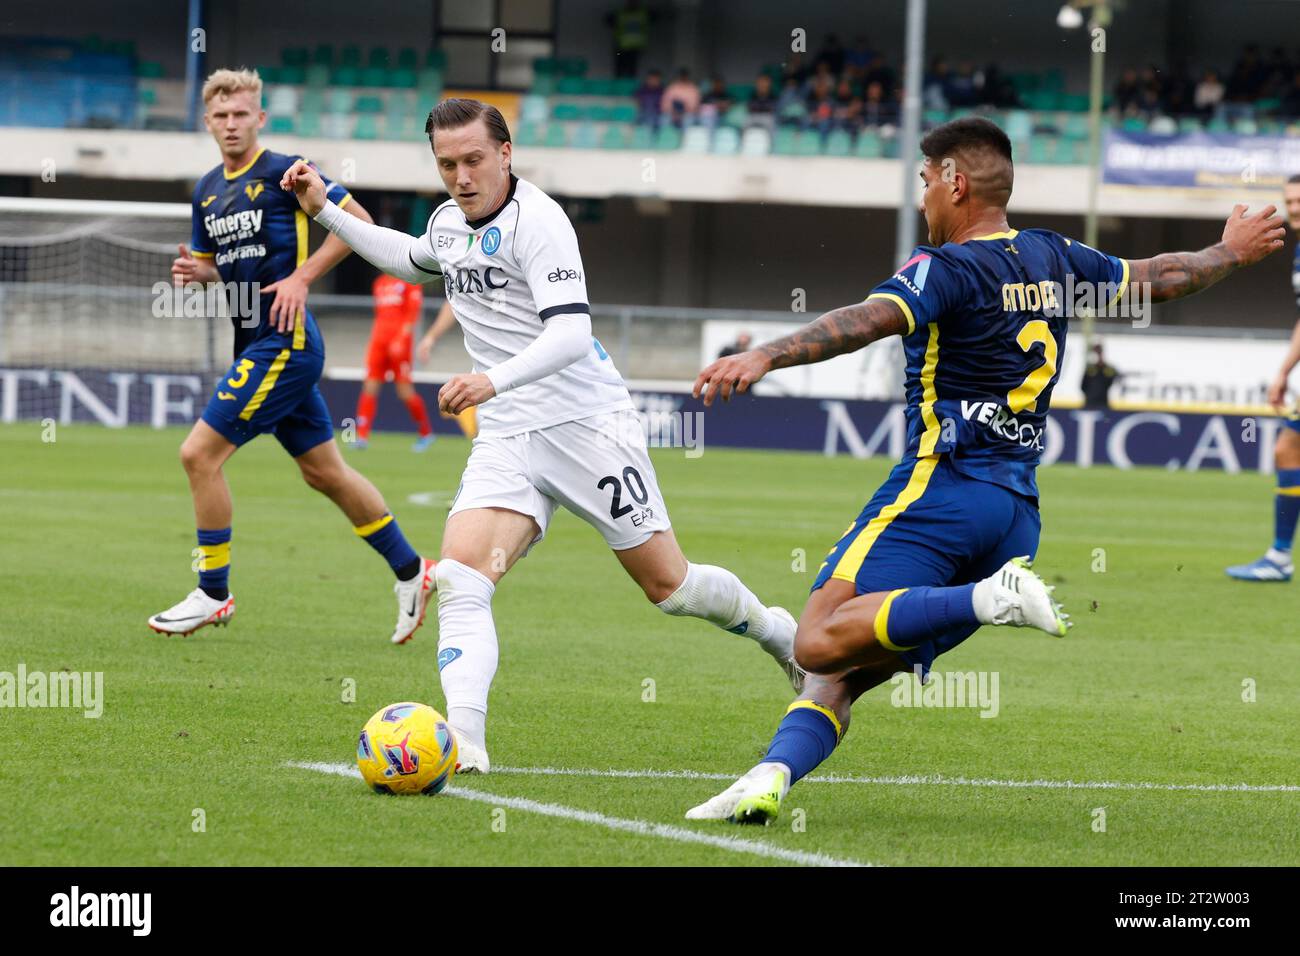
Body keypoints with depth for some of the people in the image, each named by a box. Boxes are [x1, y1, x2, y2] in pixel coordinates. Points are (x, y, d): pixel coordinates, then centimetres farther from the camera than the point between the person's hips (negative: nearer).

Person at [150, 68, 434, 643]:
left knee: (200, 454, -12)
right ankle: (410, 571, 25)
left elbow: (358, 222, -9)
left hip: (284, 343, -9)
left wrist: (301, 277, -16)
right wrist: (195, 273, -1)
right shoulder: (208, 191, 14)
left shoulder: (284, 173, -9)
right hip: (254, 346, 9)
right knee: (325, 472, 14)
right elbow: (218, 271, 23)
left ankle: (213, 595, -2)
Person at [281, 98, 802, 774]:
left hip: (586, 424, -6)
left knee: (668, 585, 5)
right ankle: (463, 742, -31)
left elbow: (570, 334, -27)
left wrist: (495, 379, -42)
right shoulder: (448, 222, 9)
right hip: (506, 439, 6)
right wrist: (324, 210, 27)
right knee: (459, 577, -19)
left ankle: (779, 634, 34)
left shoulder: (536, 221, -15)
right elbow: (410, 261, 35)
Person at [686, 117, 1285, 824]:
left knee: (821, 643, -21)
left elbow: (868, 320, -26)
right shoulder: (1052, 259, 14)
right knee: (848, 672, 7)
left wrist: (764, 357, -38)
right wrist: (1231, 252, 48)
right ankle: (770, 778, -14)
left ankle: (993, 599, -27)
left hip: (942, 484, -8)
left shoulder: (948, 269, -8)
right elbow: (1159, 277, 29)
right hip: (1019, 510, 8)